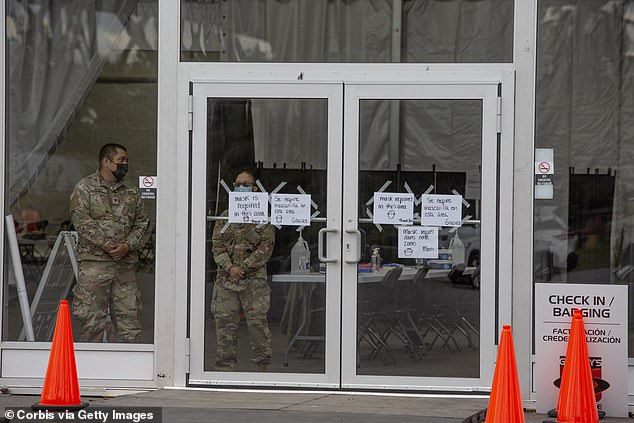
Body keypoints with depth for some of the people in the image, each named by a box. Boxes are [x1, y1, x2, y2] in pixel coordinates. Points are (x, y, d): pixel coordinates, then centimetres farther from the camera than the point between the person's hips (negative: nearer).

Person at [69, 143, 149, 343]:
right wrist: (106, 244, -15)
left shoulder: (131, 192, 17)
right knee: (92, 320, -4)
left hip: (126, 263, 5)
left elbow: (141, 223, 12)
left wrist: (128, 245, -6)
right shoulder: (84, 188, 2)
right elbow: (82, 222, -9)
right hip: (94, 261, -5)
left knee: (129, 316, 2)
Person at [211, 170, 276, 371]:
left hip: (254, 279, -3)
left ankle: (263, 366, 0)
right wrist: (229, 267, -9)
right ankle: (225, 366, 7)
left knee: (258, 322, -6)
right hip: (226, 279, 3)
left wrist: (244, 267, -11)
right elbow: (217, 246, 8)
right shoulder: (225, 216, 14)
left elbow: (266, 247, -3)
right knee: (225, 323, 2)